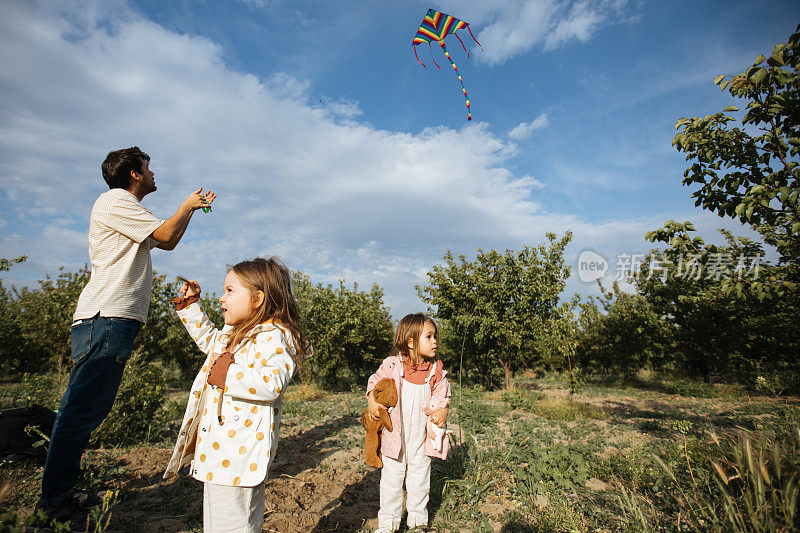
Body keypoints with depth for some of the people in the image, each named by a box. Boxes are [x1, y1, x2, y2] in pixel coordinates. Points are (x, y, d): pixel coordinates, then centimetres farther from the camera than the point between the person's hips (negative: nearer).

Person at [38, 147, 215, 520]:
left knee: (85, 407, 12)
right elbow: (167, 237, -11)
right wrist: (187, 206, 6)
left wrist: (191, 208, 31)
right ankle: (56, 497, 2)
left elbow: (162, 239, 29)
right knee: (84, 408, -7)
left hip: (109, 319, 11)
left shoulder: (126, 208, 27)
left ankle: (58, 492, 21)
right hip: (107, 317, -11)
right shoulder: (115, 200, -5)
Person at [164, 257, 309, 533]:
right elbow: (208, 338, 36)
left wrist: (228, 376, -26)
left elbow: (272, 383, -32)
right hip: (216, 448, 10)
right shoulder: (234, 334, 14)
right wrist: (190, 306, 31)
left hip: (239, 454, -10)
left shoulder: (274, 336, -19)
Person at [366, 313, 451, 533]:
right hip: (395, 432, -2)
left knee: (419, 477, 14)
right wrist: (372, 401, -12)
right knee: (392, 477, 10)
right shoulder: (391, 366, -10)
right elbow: (374, 382, 4)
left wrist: (442, 410, -12)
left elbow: (442, 395, 7)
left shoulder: (436, 370, -3)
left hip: (422, 434, 2)